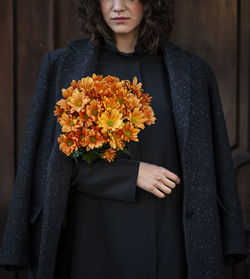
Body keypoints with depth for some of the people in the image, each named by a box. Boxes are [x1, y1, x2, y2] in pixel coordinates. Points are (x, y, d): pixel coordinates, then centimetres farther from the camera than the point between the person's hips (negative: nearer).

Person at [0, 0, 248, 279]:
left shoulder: (190, 72, 4)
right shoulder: (63, 66, 1)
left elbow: (205, 171, 4)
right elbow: (55, 159, -3)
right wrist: (132, 174, -12)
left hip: (166, 234, 1)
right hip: (96, 234, -1)